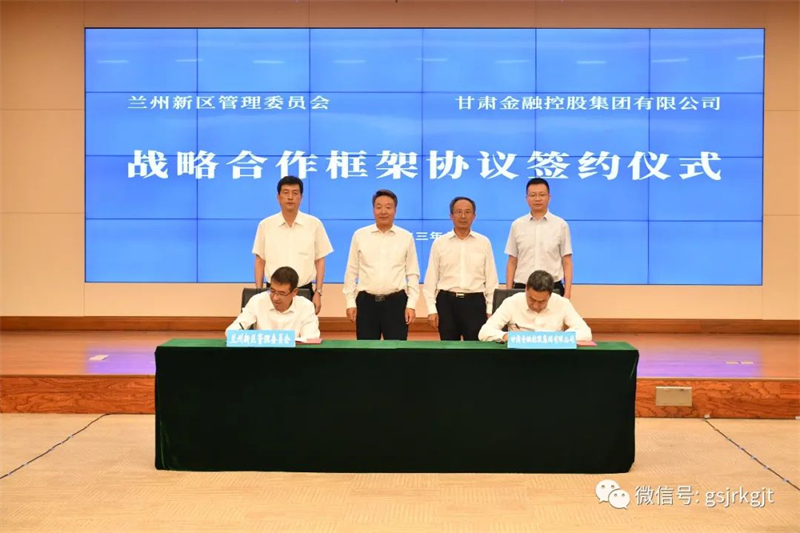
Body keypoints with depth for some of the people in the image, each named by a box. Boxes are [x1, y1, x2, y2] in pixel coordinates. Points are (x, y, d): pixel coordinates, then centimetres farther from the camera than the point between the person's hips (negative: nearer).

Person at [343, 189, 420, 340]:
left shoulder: (406, 237, 3)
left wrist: (411, 304, -2)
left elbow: (413, 274, 4)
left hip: (396, 301, 0)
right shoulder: (359, 235, 3)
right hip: (366, 301, 1)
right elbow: (351, 272, 6)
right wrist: (350, 302, 1)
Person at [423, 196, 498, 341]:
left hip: (474, 301, 0)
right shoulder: (439, 243, 3)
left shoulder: (484, 243, 4)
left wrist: (490, 309, 2)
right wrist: (431, 309, -2)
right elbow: (431, 278, 4)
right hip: (446, 301, 0)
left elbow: (491, 278, 6)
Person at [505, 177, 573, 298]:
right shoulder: (517, 225, 7)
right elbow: (512, 262, 9)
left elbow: (567, 262, 2)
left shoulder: (561, 225, 2)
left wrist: (567, 292, -6)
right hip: (522, 288, 1)